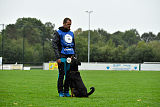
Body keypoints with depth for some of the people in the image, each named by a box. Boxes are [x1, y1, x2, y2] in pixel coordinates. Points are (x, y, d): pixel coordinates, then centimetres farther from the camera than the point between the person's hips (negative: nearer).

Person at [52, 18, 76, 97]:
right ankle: (60, 92, -1)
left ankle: (66, 91, 9)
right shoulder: (58, 33, 0)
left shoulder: (71, 33, 18)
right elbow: (54, 45, -6)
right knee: (61, 74, -7)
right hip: (62, 56, -5)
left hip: (70, 56, 5)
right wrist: (58, 57, -14)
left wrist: (73, 55, 9)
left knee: (69, 75, 3)